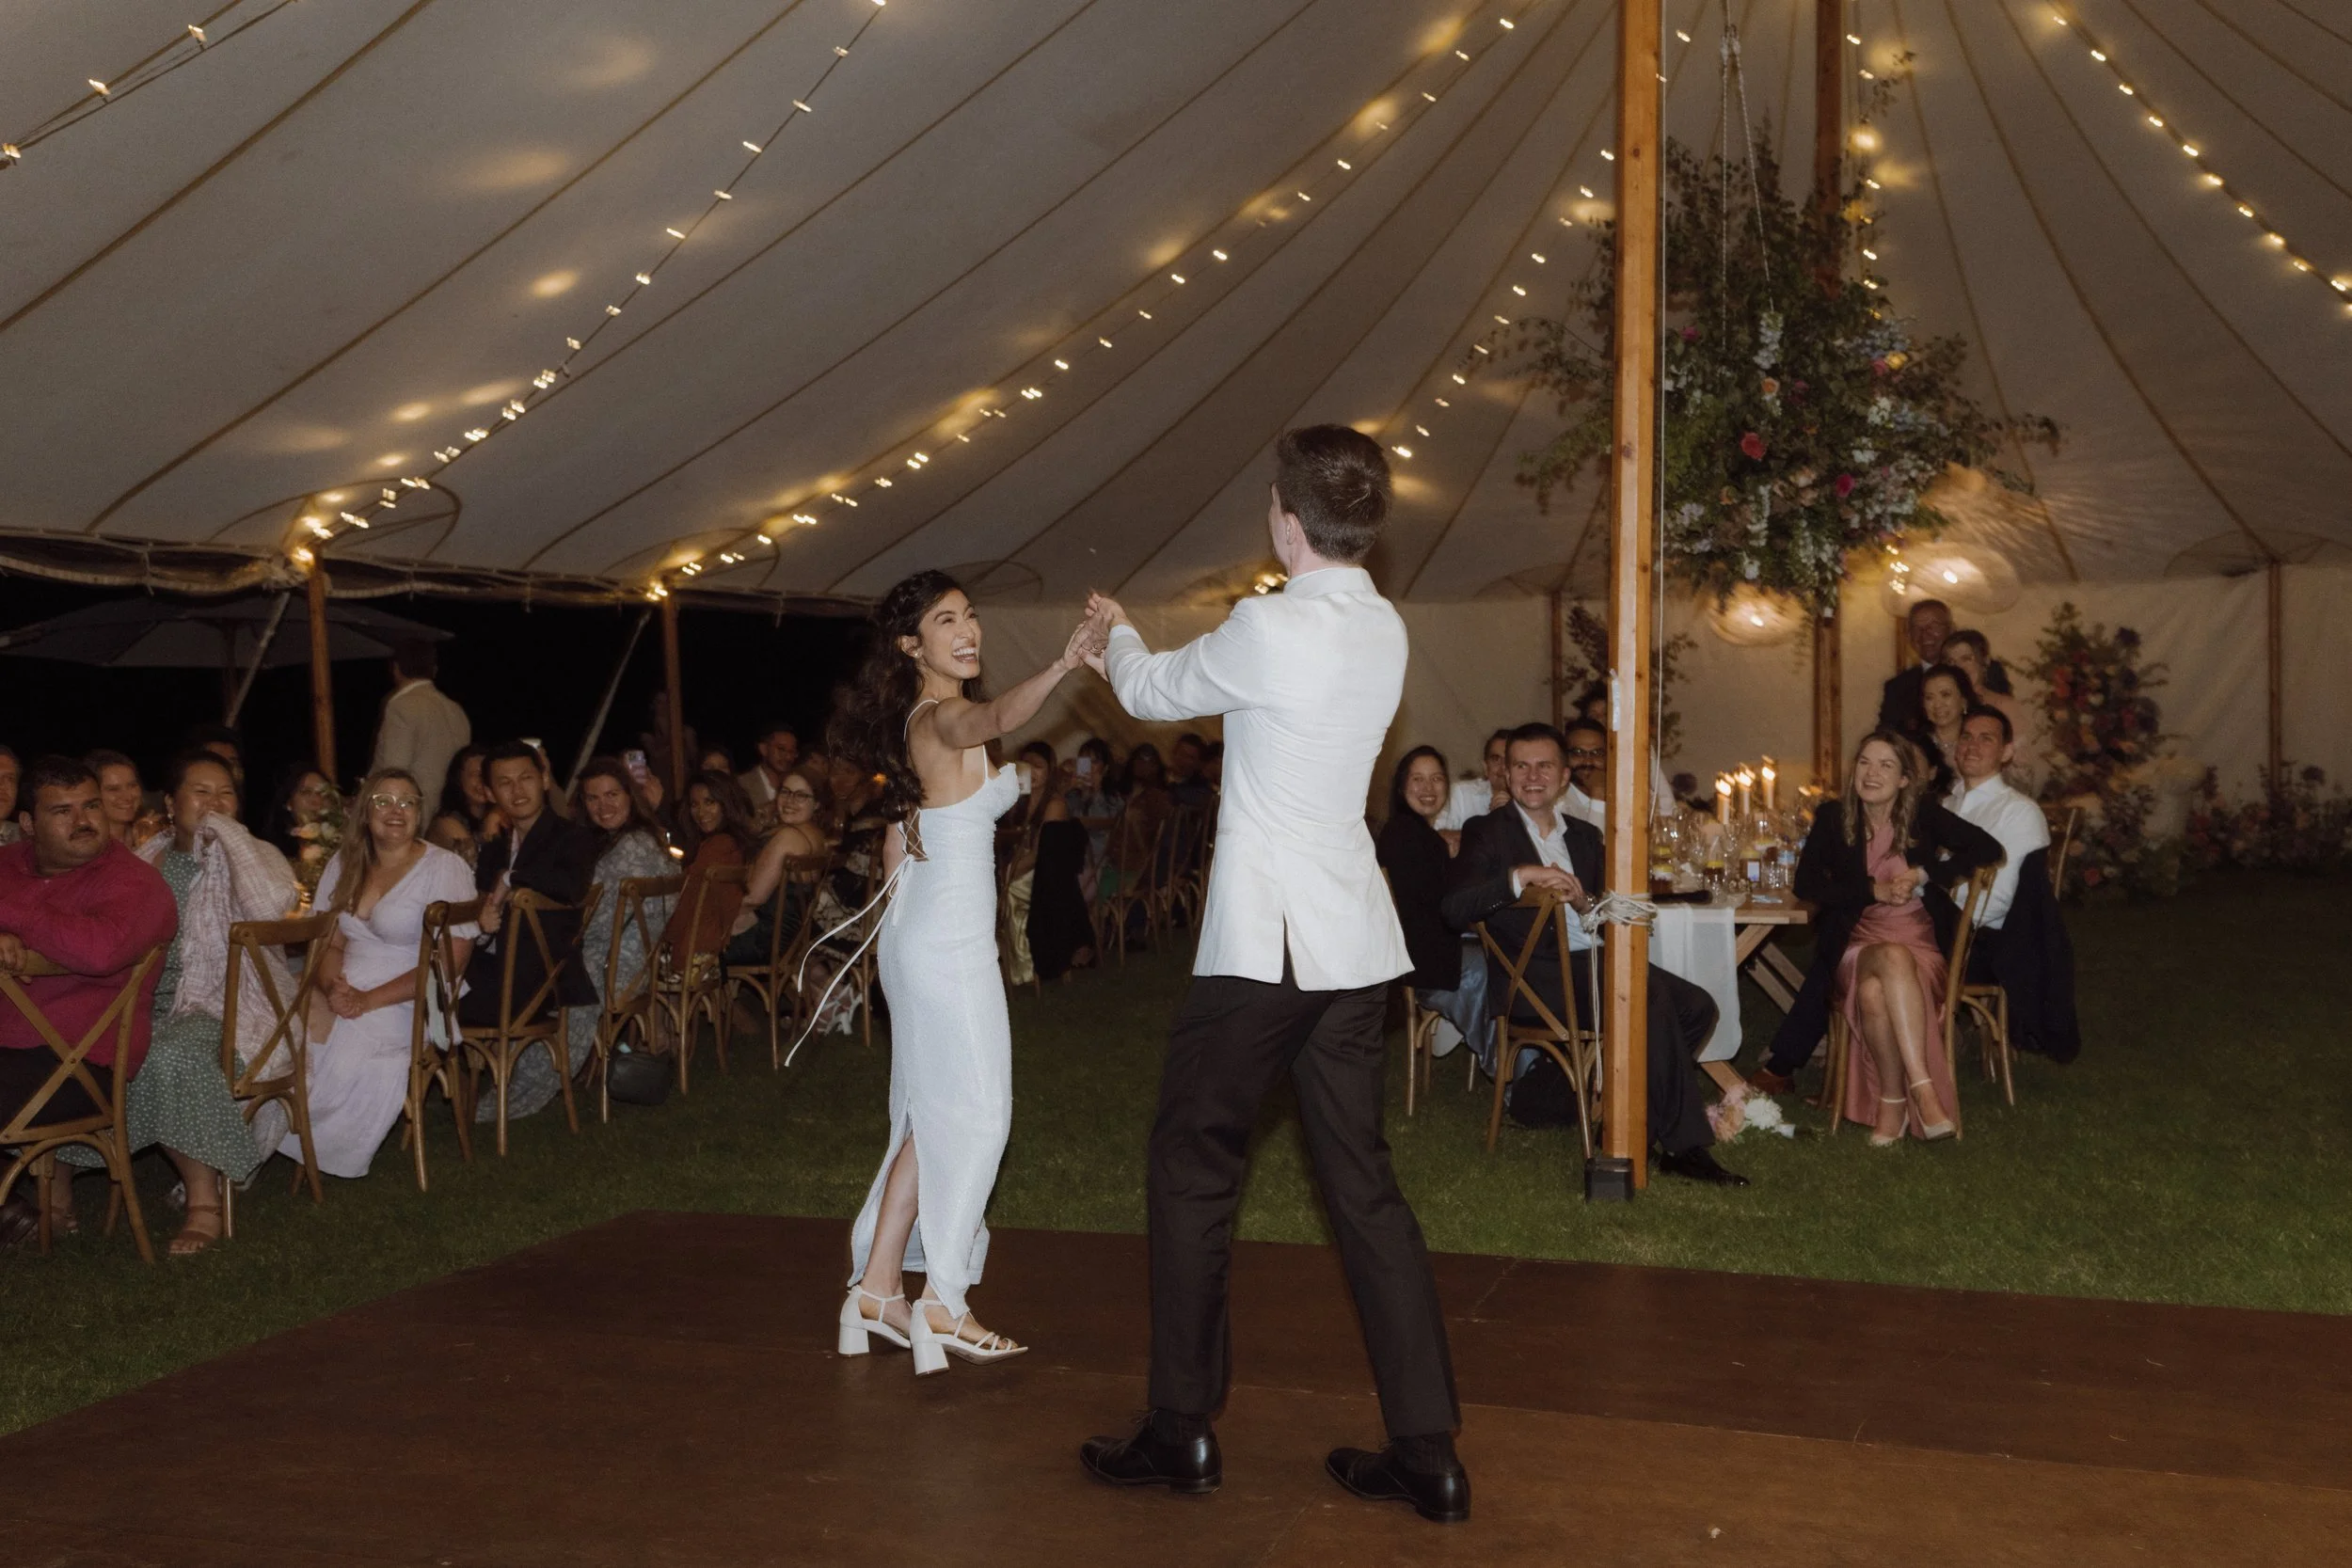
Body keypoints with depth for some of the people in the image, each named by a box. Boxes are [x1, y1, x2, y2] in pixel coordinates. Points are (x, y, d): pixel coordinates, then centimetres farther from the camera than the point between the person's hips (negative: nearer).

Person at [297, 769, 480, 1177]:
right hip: (344, 999, 6)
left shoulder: (445, 868, -4)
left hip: (406, 1006, -5)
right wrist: (333, 988, -9)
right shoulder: (345, 864, 15)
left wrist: (370, 1000, -18)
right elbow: (329, 942, 15)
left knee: (348, 1048, -33)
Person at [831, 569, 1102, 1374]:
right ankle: (943, 1303, 5)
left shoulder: (912, 724, 12)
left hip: (914, 937, 9)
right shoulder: (944, 717, -16)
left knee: (931, 1116, 14)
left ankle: (878, 1287, 19)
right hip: (951, 944, -9)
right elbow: (999, 716, -41)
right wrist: (1060, 667, -58)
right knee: (972, 1112, -1)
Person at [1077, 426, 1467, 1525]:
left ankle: (1182, 1432, 17)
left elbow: (1153, 693, 3)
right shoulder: (1383, 631, 7)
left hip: (1261, 947, -7)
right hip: (1352, 945, 7)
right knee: (1362, 1185, 10)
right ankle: (1426, 1449, 11)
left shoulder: (1269, 628, -15)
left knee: (1191, 1173, 8)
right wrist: (1137, 644, 33)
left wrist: (1116, 632, 25)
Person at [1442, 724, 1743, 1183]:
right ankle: (1682, 1145, -22)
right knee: (1652, 996, -28)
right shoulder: (1487, 833, 4)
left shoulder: (1585, 835, 22)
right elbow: (1455, 909, -12)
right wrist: (1520, 877, -23)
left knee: (1696, 1005, -14)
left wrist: (1584, 902, -7)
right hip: (1531, 973, -7)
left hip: (1591, 963, 7)